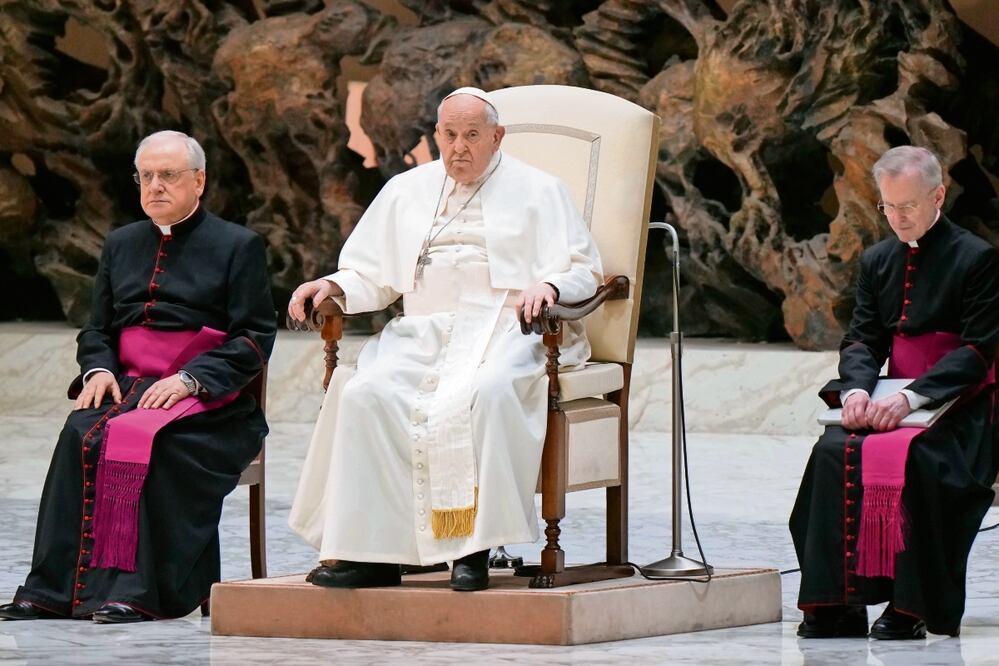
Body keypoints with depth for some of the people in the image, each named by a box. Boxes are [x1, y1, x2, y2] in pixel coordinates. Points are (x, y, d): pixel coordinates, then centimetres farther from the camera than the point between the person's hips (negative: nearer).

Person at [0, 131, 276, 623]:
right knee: (82, 432, -28)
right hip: (130, 387, 4)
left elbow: (255, 339, -3)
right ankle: (56, 588, -32)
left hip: (206, 401, -4)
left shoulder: (237, 246, 5)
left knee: (144, 438, -35)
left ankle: (136, 591, -37)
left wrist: (189, 379, -16)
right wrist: (99, 369, -1)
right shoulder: (121, 244, 21)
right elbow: (96, 328, 23)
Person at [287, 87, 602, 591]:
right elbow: (371, 277, 23)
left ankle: (474, 547, -36)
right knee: (365, 393, -29)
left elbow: (584, 271, 7)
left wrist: (549, 286, -15)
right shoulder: (405, 191, 25)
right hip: (422, 332, 3)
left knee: (487, 392, -39)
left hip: (504, 330, -3)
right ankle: (370, 551, -31)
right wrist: (333, 287, 1)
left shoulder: (537, 190, 15)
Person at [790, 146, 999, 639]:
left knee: (911, 458, -35)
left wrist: (911, 397, -23)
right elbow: (862, 339, 9)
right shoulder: (877, 261, 14)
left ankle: (912, 605, -27)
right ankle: (837, 601, -26)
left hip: (957, 412, -5)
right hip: (890, 405, 5)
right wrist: (856, 388, -15)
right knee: (833, 452, -25)